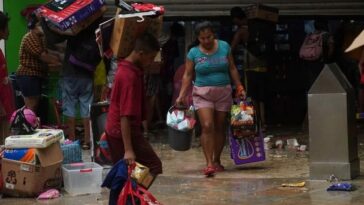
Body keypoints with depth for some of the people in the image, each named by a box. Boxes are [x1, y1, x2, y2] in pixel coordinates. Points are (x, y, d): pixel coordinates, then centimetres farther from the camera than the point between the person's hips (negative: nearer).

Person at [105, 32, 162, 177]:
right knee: (154, 166, -4)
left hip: (114, 131, 9)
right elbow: (125, 116, -27)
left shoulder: (125, 68, 5)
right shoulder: (130, 76, -23)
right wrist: (128, 150, -29)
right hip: (124, 132, -9)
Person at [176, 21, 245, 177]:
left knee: (220, 127, 7)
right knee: (207, 127, -14)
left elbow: (232, 69, 9)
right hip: (202, 93, -2)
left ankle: (216, 160, 21)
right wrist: (181, 95, -9)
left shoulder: (224, 47, 3)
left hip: (223, 92, 2)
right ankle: (209, 163, -14)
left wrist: (239, 88, 5)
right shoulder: (194, 53, -1)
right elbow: (187, 75, 0)